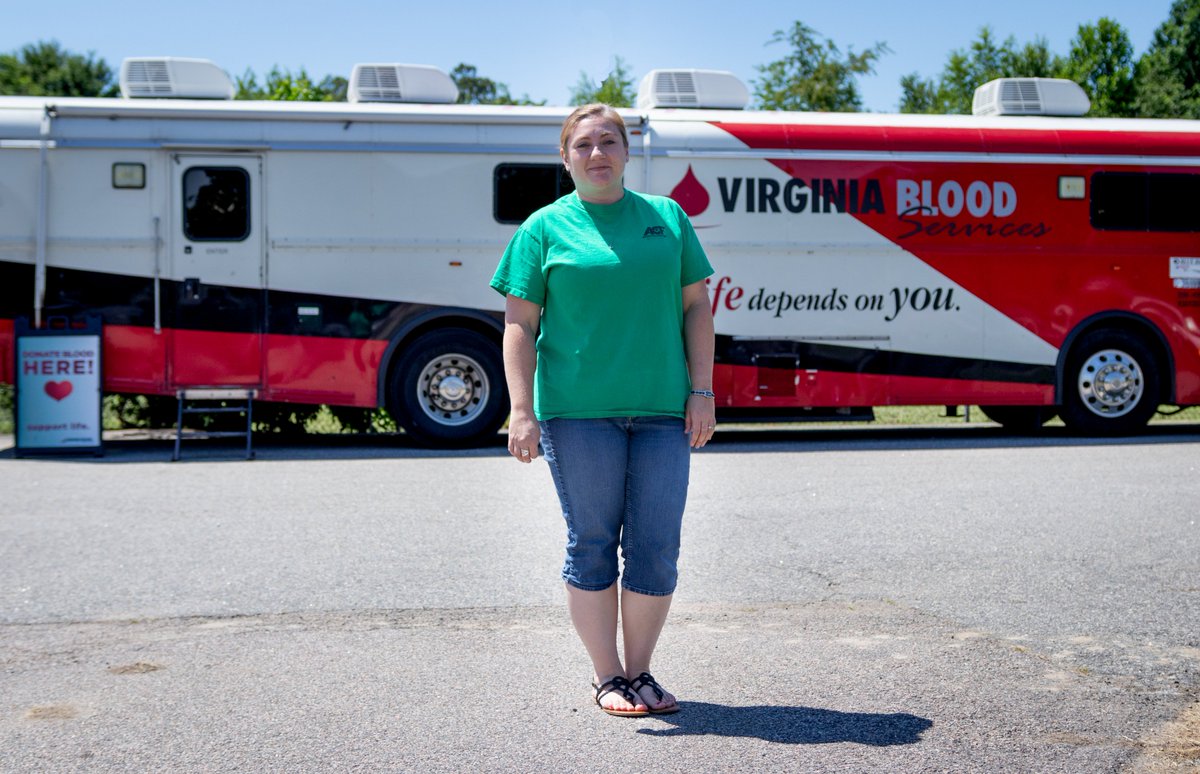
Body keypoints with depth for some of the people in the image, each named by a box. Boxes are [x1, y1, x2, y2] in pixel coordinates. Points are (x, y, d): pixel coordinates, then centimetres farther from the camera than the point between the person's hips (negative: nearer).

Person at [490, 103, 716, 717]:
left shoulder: (668, 217, 13)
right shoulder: (544, 228, 6)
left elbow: (696, 307, 12)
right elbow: (520, 324, 2)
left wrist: (702, 391, 4)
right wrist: (521, 411, -7)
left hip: (662, 410, 2)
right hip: (577, 410, -2)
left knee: (656, 548, 3)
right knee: (592, 544, 3)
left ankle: (640, 671, 19)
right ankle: (607, 677, 17)